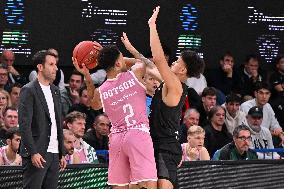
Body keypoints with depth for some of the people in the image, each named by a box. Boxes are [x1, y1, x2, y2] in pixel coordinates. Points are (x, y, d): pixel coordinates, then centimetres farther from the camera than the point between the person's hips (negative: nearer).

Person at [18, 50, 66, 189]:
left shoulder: (55, 91, 17)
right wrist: (33, 153, -19)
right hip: (37, 154, -7)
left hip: (54, 154, 7)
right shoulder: (29, 90, -6)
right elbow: (24, 124, -13)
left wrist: (61, 153, 17)